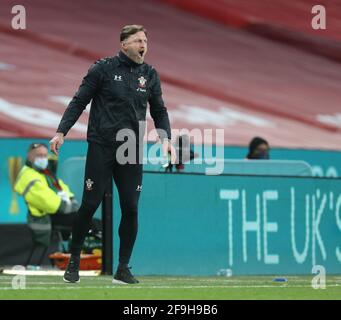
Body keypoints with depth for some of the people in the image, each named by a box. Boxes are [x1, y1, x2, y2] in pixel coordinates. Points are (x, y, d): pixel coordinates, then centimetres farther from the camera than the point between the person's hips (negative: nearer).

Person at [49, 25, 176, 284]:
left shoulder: (150, 75, 8)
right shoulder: (104, 68, -3)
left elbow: (159, 111, 16)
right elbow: (79, 102, -1)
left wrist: (166, 138, 0)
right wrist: (62, 132, -10)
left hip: (132, 152, 3)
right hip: (101, 147, -3)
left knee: (131, 209, 0)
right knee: (89, 205, -3)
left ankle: (123, 268, 12)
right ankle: (73, 262, 12)